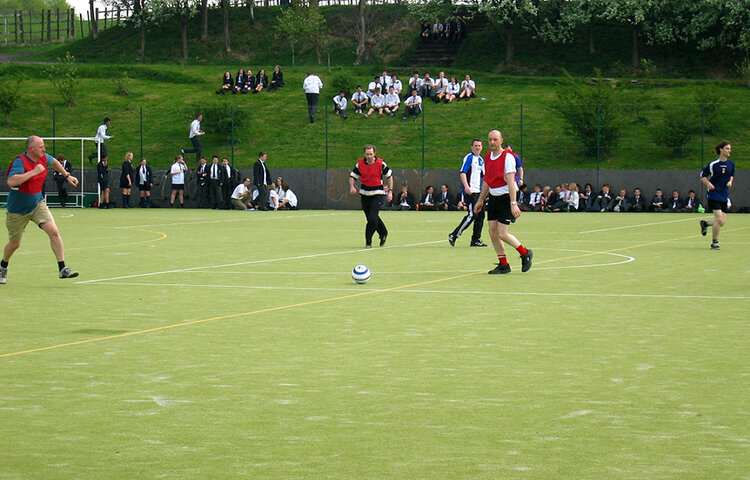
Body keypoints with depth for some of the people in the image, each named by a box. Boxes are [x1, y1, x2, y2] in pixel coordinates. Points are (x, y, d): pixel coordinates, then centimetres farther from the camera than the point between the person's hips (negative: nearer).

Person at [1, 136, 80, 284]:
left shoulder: (43, 158, -3)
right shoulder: (20, 161, -23)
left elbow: (54, 161, 24)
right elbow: (11, 181, -40)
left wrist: (67, 175, 25)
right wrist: (34, 172, -36)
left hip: (37, 205, 4)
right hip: (18, 209, -4)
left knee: (54, 232, -18)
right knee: (15, 243, 11)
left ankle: (62, 269, -15)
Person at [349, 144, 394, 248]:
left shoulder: (381, 163, -7)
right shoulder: (360, 163, -1)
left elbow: (389, 176, 4)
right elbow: (352, 176, 5)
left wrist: (390, 191, -1)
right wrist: (352, 186, -15)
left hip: (377, 193, -4)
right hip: (365, 194, 4)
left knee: (373, 218, -16)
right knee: (370, 218, 11)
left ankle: (368, 241, -4)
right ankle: (383, 233, 36)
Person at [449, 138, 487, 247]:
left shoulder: (481, 159, 18)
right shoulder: (469, 157, -7)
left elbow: (483, 175, 29)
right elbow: (462, 173, -17)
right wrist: (466, 186, -28)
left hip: (478, 192, 9)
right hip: (470, 192, -9)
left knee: (481, 215, 6)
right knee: (472, 215, -14)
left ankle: (476, 240, 12)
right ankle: (453, 236, -9)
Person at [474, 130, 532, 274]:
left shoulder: (508, 157, -13)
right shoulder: (488, 157, 10)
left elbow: (511, 182, -19)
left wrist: (513, 204, -24)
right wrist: (480, 201, 23)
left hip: (506, 197, -7)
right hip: (493, 198, 7)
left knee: (501, 233, -11)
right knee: (493, 232, 1)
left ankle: (525, 253, 11)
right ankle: (503, 265, 11)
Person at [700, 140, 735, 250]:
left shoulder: (731, 164, 6)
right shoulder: (713, 164, -9)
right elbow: (702, 175, 1)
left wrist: (730, 181, 2)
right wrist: (708, 184, -17)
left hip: (724, 195, 6)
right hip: (714, 194, -6)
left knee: (722, 222, 2)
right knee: (719, 219, -14)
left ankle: (705, 224, 31)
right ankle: (714, 243, 2)